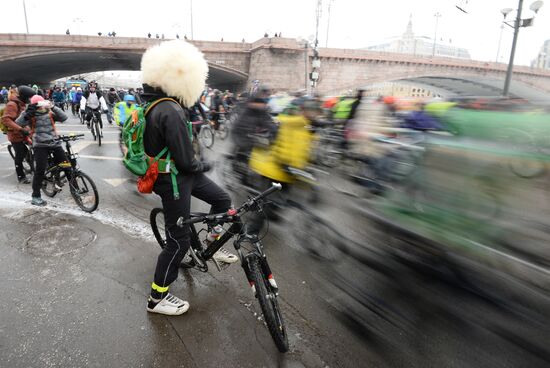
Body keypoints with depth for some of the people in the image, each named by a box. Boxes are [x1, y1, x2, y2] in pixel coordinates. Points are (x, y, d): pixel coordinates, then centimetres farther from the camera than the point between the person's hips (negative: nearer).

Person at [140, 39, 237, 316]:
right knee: (178, 241, 3)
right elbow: (185, 161, -26)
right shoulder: (171, 112, -27)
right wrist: (204, 166, -5)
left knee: (222, 200, 18)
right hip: (174, 181, -10)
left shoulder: (153, 104, 5)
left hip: (179, 174, 10)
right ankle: (157, 299, 22)